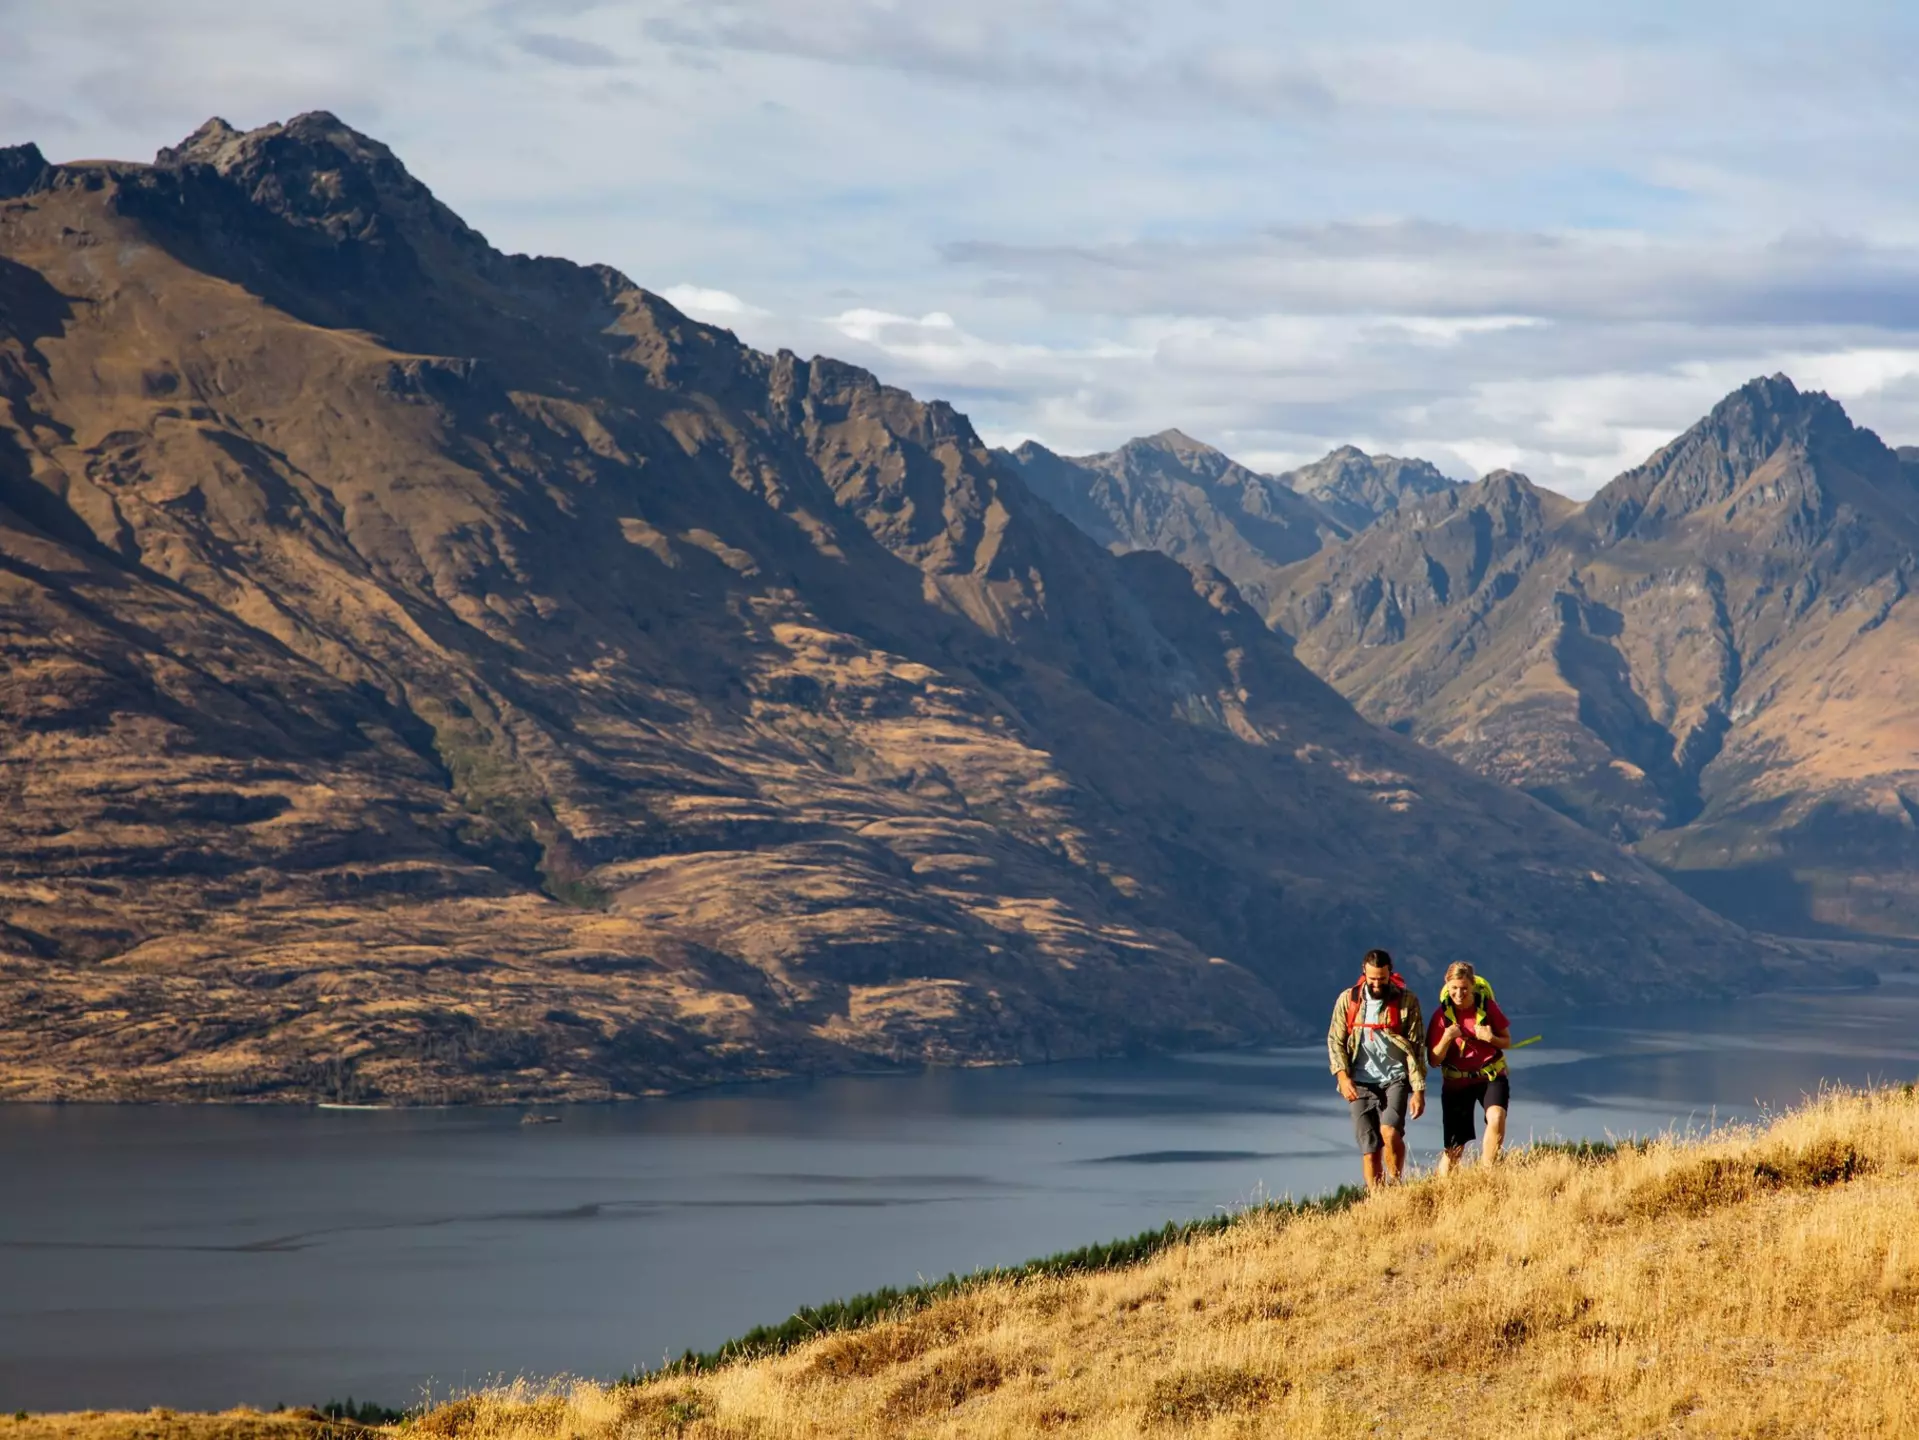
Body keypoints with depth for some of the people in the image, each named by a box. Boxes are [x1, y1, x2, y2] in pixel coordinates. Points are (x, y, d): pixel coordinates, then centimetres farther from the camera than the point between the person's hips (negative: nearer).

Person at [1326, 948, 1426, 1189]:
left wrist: (1418, 1090, -8)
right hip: (1361, 1083, 2)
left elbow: (1416, 1048, -2)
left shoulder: (1406, 1001, -1)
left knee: (1390, 1131, -24)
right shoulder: (1348, 1000, 4)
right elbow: (1335, 1042, 6)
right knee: (1369, 1148, -2)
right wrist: (1342, 1076, -10)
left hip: (1395, 1078, -2)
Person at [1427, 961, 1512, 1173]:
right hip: (1456, 1082, 0)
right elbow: (1434, 1060, -4)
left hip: (1490, 1077, 0)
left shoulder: (1488, 1007, -5)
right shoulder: (1442, 1015, -6)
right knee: (1454, 1148, 0)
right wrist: (1446, 1039, -23)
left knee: (1496, 1118, -30)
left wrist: (1491, 1038, -17)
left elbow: (1507, 1041, 5)